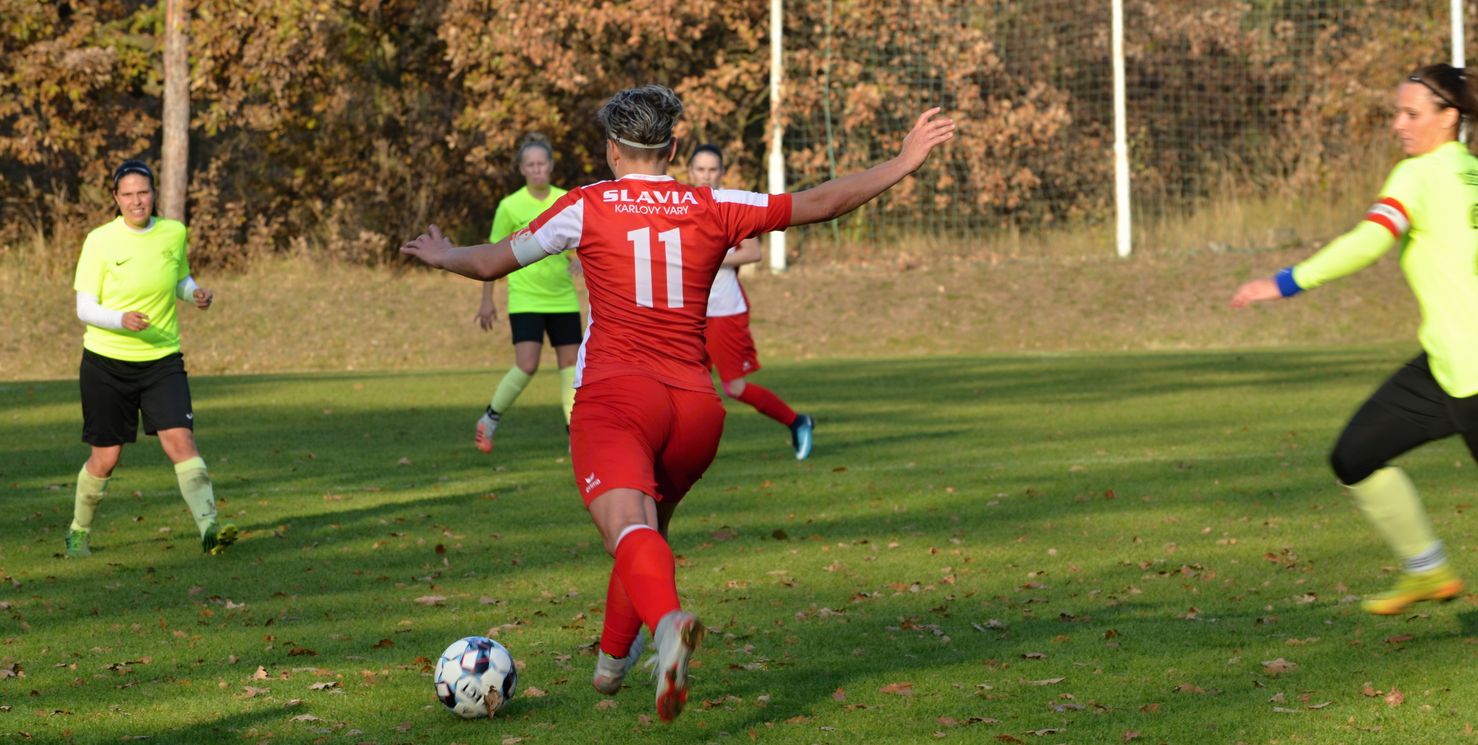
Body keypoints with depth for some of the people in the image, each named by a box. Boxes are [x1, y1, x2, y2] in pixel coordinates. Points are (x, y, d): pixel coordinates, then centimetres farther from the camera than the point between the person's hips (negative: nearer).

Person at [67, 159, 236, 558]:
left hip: (162, 360, 2)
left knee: (180, 439, -17)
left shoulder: (174, 233, 1)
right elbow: (85, 308, -9)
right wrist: (121, 320, -28)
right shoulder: (100, 241, -9)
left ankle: (209, 528, -24)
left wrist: (196, 293, -3)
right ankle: (79, 532, 28)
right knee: (105, 457, 4)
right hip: (106, 362, -2)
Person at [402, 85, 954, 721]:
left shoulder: (586, 207, 6)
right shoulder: (715, 209, 10)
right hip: (694, 402, 4)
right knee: (650, 524, 27)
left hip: (615, 393, -4)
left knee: (629, 528, -22)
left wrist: (443, 257, 36)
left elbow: (492, 262, 14)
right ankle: (612, 662, 41)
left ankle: (668, 621, -54)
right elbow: (819, 203, 13)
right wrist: (903, 164, 23)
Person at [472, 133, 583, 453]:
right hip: (525, 297, -4)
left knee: (570, 362, 2)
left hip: (563, 298, 4)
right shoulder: (510, 206, -7)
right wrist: (486, 300, 2)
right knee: (527, 366, -16)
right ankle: (490, 419, 5)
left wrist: (579, 260, -11)